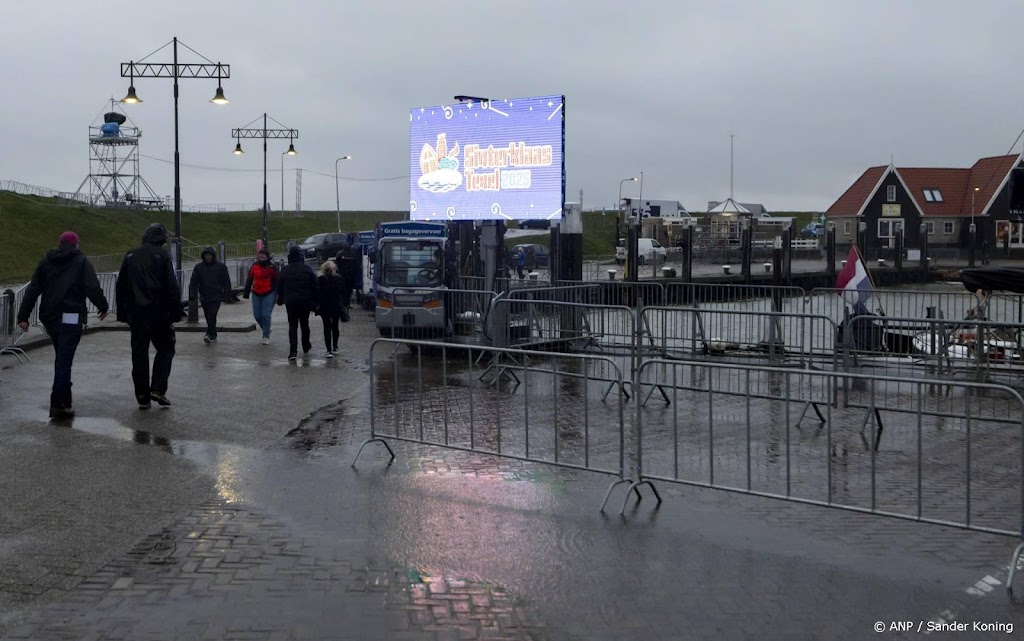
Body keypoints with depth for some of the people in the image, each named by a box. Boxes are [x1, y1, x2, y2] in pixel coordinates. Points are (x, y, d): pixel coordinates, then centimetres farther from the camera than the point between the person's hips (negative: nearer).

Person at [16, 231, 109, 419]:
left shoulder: (46, 261, 14)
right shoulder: (81, 262, 1)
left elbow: (32, 290, 10)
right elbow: (93, 288, -8)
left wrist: (23, 316, 10)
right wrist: (103, 307, 6)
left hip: (49, 318, 5)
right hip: (71, 317, -5)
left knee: (61, 357, 19)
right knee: (64, 360, -7)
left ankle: (64, 399, 20)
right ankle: (58, 404, -13)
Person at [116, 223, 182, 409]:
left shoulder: (130, 256, 10)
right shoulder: (162, 256, -5)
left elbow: (121, 287, 12)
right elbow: (172, 288, -9)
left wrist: (122, 314, 16)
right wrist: (175, 313, -4)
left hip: (136, 314, 4)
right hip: (159, 313, -4)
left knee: (139, 353, 7)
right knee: (165, 349, 10)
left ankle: (142, 397, 8)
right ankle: (158, 389, -4)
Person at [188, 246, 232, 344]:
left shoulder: (221, 267, 3)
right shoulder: (199, 267, 7)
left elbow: (227, 282, 5)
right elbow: (193, 282, 4)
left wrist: (226, 295, -1)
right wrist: (192, 295, -5)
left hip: (216, 296, -3)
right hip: (204, 297, 3)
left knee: (212, 316, -16)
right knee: (208, 317, 8)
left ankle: (210, 335, -19)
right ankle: (213, 336, 18)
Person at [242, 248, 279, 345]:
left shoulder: (272, 267, -3)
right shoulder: (254, 266, 5)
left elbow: (276, 281, 0)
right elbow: (249, 280, 11)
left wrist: (276, 295, -3)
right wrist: (246, 293, 8)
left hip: (268, 294, -4)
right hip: (256, 295, 4)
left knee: (266, 315, -9)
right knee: (257, 315, 5)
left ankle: (266, 337, 0)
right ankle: (266, 330, 30)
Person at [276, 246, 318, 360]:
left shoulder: (285, 270, -2)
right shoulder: (307, 269, -5)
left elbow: (279, 287, 7)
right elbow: (314, 287, -4)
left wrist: (280, 299, 22)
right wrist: (314, 302, 3)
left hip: (290, 302, 0)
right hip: (305, 302, 0)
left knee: (292, 326, 1)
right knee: (304, 324, 17)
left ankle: (293, 351, -11)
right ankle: (306, 346, 33)